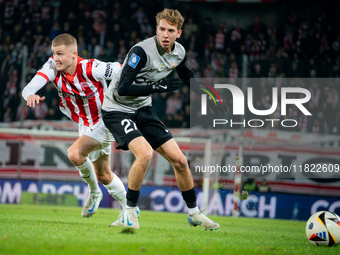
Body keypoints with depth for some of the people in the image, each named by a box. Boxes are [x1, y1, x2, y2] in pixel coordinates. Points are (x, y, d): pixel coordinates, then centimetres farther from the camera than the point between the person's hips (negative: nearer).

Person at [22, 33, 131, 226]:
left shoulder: (90, 68, -30)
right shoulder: (53, 66, -17)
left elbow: (122, 70, -21)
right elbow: (30, 87, -29)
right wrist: (30, 95, -50)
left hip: (103, 122, -7)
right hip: (85, 125, 7)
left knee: (75, 153, -28)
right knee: (103, 175, 18)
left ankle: (94, 193, -2)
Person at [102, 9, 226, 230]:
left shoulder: (179, 52, -2)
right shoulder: (142, 51, -26)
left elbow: (186, 74, 23)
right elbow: (123, 89, -31)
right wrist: (158, 87, -31)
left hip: (143, 110, 7)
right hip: (117, 110, -7)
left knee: (179, 160, 2)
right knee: (145, 153, -30)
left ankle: (194, 213, 20)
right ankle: (130, 210, -11)